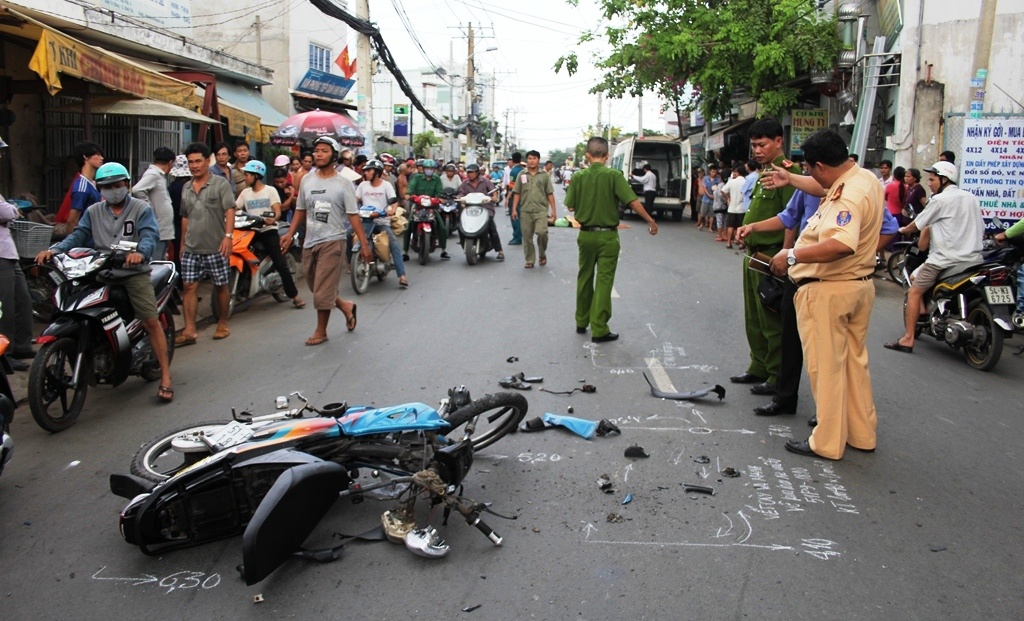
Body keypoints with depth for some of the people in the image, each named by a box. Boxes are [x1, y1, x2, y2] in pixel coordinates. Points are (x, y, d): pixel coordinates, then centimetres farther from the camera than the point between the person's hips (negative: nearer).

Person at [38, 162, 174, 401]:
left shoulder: (141, 208, 3)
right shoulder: (93, 212, 16)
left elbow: (150, 235, -13)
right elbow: (78, 236, 5)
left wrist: (140, 252, -36)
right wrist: (54, 249, -15)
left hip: (134, 272, -4)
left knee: (151, 321, -12)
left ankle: (165, 377, -9)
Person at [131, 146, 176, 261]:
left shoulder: (159, 175, 16)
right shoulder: (152, 174, -12)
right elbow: (137, 190, -27)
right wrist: (150, 210, -17)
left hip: (163, 233, 10)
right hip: (157, 234, -10)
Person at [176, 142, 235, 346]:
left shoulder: (220, 184, -3)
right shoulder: (186, 188, 15)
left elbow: (230, 211, -11)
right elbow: (185, 218, 22)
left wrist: (228, 236, -23)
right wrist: (183, 243, 22)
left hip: (216, 247, -5)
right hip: (191, 248, 5)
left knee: (221, 286, 6)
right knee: (189, 286, -2)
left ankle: (223, 323, 22)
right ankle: (189, 330, -1)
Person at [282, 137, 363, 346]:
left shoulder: (343, 184, -6)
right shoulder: (307, 180, 9)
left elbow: (353, 216, -8)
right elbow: (300, 210, 14)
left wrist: (364, 244, -13)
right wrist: (290, 234, 5)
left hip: (332, 241, -6)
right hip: (310, 241, 6)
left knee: (323, 290, -4)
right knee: (316, 287, 14)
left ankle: (321, 331, 10)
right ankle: (345, 306, 36)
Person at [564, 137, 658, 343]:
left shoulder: (579, 176, -3)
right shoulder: (614, 175, -12)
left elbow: (570, 206, 1)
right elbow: (633, 202, -17)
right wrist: (650, 221, -6)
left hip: (586, 235, 3)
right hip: (607, 236, -3)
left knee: (584, 278, 17)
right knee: (604, 281, 1)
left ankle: (581, 322, 28)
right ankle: (599, 330, 3)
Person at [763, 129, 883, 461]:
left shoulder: (848, 194, -24)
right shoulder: (867, 179, 8)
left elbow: (842, 244, -39)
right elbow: (823, 190, 27)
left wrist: (792, 256, -32)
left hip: (828, 291, -10)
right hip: (859, 284, 10)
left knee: (826, 367, 1)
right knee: (855, 362, 18)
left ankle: (827, 442, 11)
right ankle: (862, 433, 30)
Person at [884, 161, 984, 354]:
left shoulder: (940, 199, -8)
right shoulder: (971, 198, 15)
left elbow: (917, 225, -1)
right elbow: (981, 230, 19)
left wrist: (903, 230, 20)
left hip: (946, 260, -8)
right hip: (973, 260, 8)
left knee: (915, 291, -2)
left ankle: (908, 339, -8)